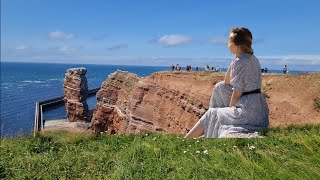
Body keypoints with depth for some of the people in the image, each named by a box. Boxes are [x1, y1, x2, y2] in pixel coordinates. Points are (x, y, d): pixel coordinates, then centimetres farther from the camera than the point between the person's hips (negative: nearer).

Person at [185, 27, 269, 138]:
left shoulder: (240, 62, -17)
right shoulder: (251, 58, 12)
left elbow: (236, 94, -15)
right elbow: (227, 83, 15)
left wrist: (230, 108, 1)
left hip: (248, 111, -9)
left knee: (212, 114, 5)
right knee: (220, 87, 16)